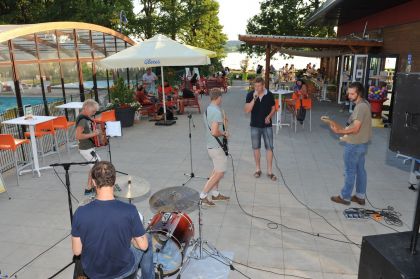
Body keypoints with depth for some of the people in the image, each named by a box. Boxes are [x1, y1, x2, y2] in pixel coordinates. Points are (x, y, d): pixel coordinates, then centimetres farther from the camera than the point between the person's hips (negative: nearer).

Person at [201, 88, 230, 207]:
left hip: (210, 145, 10)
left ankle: (215, 194, 29)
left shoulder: (207, 110, 8)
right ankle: (203, 196, 1)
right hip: (216, 146, -10)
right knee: (220, 173, -2)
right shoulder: (217, 112, -22)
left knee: (217, 170, 20)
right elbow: (214, 132, -30)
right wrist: (224, 133, -12)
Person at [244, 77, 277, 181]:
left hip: (267, 126, 0)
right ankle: (258, 169, 26)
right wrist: (254, 98, -25)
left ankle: (269, 171, 9)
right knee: (256, 148, 11)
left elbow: (273, 108, 7)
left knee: (269, 148, 0)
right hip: (255, 126, 0)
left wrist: (269, 116, -13)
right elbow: (247, 110, -15)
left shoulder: (269, 95, -5)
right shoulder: (250, 95, -7)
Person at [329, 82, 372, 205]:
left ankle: (345, 197, 16)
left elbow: (355, 129, -27)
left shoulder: (360, 107, -23)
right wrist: (346, 130, 13)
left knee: (350, 171, 3)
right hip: (362, 143, 10)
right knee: (360, 170, 16)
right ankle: (360, 196, 27)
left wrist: (339, 131, -24)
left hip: (355, 144, -10)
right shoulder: (364, 104, 8)